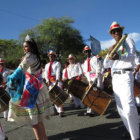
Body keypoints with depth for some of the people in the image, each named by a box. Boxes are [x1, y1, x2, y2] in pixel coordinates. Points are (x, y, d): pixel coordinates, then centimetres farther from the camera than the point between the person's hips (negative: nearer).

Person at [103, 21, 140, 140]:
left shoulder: (128, 40, 7)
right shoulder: (113, 48, 22)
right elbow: (106, 65, 14)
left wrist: (119, 56, -33)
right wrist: (109, 53, -4)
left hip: (125, 76, -6)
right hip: (115, 78, 7)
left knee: (129, 106, -19)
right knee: (121, 107, 6)